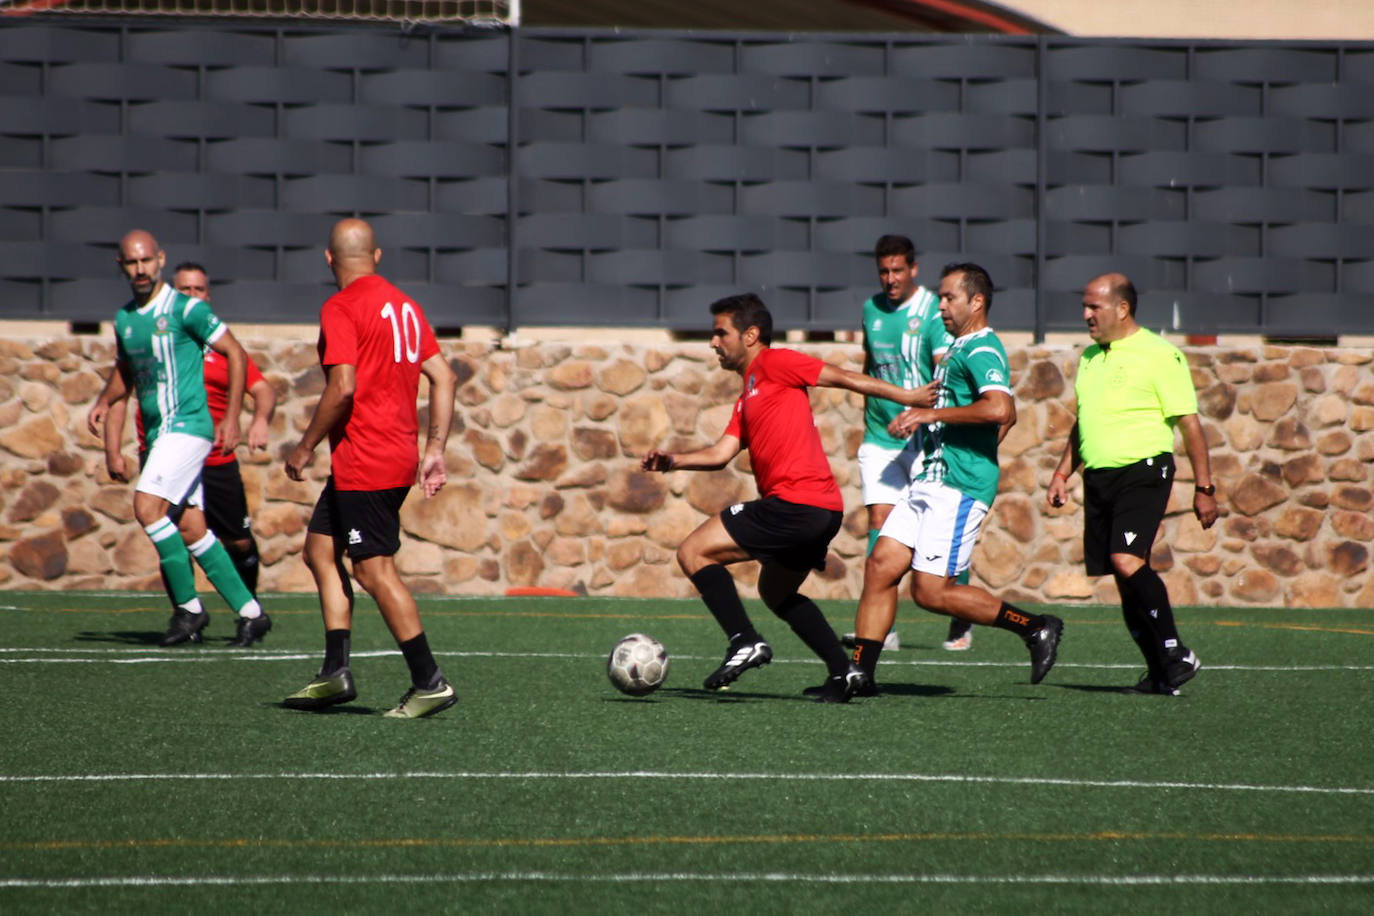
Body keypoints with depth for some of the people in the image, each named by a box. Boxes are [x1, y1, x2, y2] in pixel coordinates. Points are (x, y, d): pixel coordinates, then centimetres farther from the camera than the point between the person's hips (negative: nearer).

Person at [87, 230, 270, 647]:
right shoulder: (123, 318, 12)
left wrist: (231, 418, -10)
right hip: (158, 432, 8)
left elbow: (235, 354, -6)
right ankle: (250, 612, 11)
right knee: (191, 529, 5)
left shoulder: (186, 309, -9)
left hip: (187, 423, -8)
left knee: (147, 507, -19)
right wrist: (104, 402, 7)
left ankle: (189, 607, -9)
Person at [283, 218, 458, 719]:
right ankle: (335, 673, 12)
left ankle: (430, 682, -7)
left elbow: (343, 388, -21)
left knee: (374, 569, -6)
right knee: (320, 550, 15)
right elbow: (444, 377, 10)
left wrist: (305, 447, -10)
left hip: (363, 462, -9)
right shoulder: (404, 305, 12)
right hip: (399, 454, 9)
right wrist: (435, 449, 13)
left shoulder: (341, 308, -11)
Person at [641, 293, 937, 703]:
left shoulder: (774, 363, -2)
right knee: (775, 591, 29)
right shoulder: (746, 399, 25)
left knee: (694, 552, -6)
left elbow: (843, 377, -1)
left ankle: (745, 642, -16)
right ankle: (842, 670, 20)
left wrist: (905, 396, 0)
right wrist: (671, 461, -1)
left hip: (795, 502, -10)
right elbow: (721, 453, 15)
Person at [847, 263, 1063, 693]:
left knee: (931, 591, -10)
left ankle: (1035, 628, -1)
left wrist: (931, 414, -22)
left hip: (958, 487, -10)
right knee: (880, 566, 2)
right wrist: (919, 419, 19)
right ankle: (860, 673, 4)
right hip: (930, 481, 10)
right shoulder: (957, 350, 19)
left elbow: (1001, 410, -29)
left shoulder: (982, 350, -12)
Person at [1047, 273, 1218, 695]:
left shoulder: (1159, 355, -6)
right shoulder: (1091, 357, 17)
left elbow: (1189, 423, -8)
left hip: (1143, 472, -7)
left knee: (1127, 561, -23)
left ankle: (1176, 654, -16)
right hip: (1099, 477, 7)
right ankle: (1160, 674, 10)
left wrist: (1204, 488, -11)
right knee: (1124, 576, 4)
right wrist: (1062, 473, 21)